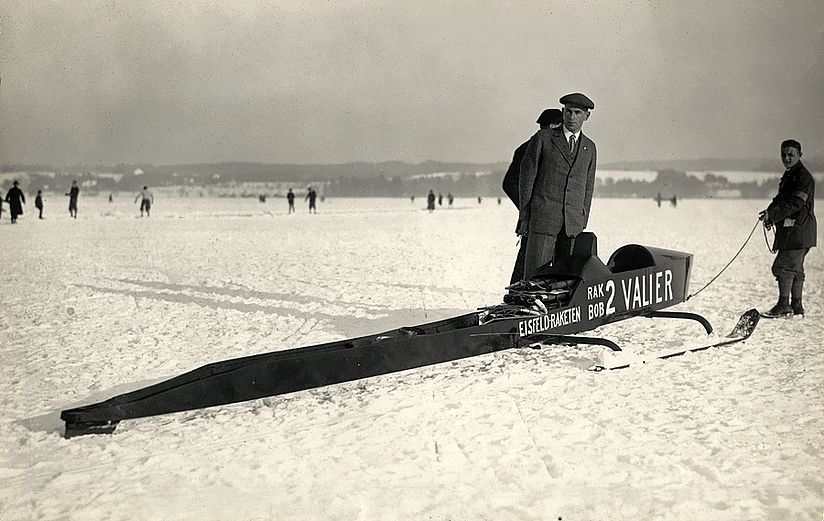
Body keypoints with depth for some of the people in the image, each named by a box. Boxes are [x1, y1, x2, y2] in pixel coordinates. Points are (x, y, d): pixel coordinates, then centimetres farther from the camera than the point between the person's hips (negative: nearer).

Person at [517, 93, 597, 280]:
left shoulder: (589, 147, 13)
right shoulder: (542, 138, 1)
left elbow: (587, 188, 16)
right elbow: (526, 178, 1)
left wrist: (582, 224, 10)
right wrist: (524, 217, -4)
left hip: (573, 224, 3)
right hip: (543, 217, -3)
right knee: (535, 275, -7)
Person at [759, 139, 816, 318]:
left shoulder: (804, 177, -13)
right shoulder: (788, 175, 17)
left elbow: (795, 203, -21)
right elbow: (781, 199, 20)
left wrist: (772, 215, -22)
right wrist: (770, 213, 2)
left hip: (799, 229, -10)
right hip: (790, 229, 10)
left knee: (783, 266, -11)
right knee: (795, 268, 13)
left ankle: (783, 305, -6)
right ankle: (796, 306, 19)